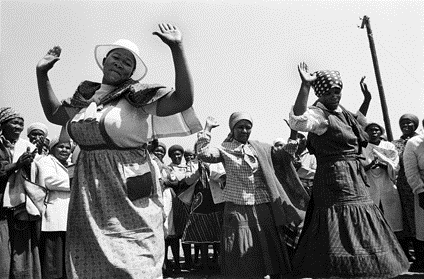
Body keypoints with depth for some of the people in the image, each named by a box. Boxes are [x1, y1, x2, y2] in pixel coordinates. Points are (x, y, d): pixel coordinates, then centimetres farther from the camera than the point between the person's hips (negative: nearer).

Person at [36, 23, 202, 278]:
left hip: (128, 189, -5)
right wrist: (42, 73, 21)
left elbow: (184, 98, -18)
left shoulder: (137, 97, -6)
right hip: (89, 191, 5)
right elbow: (53, 113, 27)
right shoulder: (86, 98, 12)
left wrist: (177, 49, -22)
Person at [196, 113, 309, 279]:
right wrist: (207, 128, -12)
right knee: (242, 258, 2)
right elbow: (203, 154, -15)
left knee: (272, 253, 8)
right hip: (238, 210, -3)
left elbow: (284, 155, 10)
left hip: (264, 209, 3)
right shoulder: (225, 150, 0)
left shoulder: (262, 148, 10)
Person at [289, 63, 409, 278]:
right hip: (335, 181, -10)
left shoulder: (341, 113, 15)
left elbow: (358, 123, 38)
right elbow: (298, 121, -38)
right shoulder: (319, 114, -14)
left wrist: (366, 100, 30)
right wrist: (305, 86, -40)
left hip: (354, 180, 10)